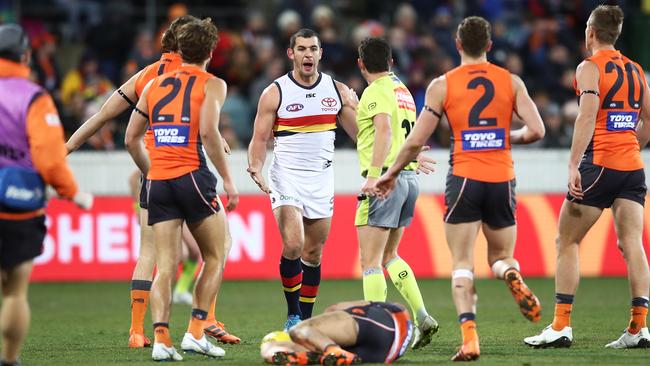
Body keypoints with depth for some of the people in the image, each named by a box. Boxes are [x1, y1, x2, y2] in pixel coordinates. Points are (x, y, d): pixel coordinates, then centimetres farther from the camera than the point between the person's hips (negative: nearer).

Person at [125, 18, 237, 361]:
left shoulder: (154, 85, 16)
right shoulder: (212, 84, 2)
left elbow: (131, 139, 16)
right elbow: (209, 132, -13)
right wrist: (227, 180, -9)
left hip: (158, 180, 4)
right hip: (192, 176, -4)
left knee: (165, 266, 2)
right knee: (215, 258, 11)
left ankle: (160, 338, -14)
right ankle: (195, 332, 1)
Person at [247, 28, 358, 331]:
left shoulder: (338, 91, 4)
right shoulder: (275, 93, -4)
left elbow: (361, 133, 9)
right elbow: (260, 138, -2)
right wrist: (256, 167, -19)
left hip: (321, 179, 3)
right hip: (286, 177, -3)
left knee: (313, 253, 7)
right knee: (292, 245, -19)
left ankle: (305, 321, 17)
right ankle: (292, 315, -3)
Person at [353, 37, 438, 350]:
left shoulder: (375, 92, -9)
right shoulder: (403, 90, 17)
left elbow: (384, 130, -25)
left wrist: (374, 174, -31)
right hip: (409, 177, 9)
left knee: (370, 260, -6)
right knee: (388, 255, 19)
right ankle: (422, 317, 7)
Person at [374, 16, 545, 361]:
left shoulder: (442, 85, 0)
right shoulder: (511, 81, 5)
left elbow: (415, 140, 1)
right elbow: (536, 130, -2)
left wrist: (390, 174, 15)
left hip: (464, 178, -2)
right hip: (502, 179, 2)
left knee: (462, 264, 1)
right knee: (501, 257, 18)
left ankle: (469, 336, -19)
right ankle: (513, 277, -20)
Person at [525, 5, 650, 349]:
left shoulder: (590, 68, -5)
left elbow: (587, 116, -17)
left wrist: (573, 166, -21)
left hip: (599, 165, -6)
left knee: (567, 241, 4)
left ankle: (561, 325, 1)